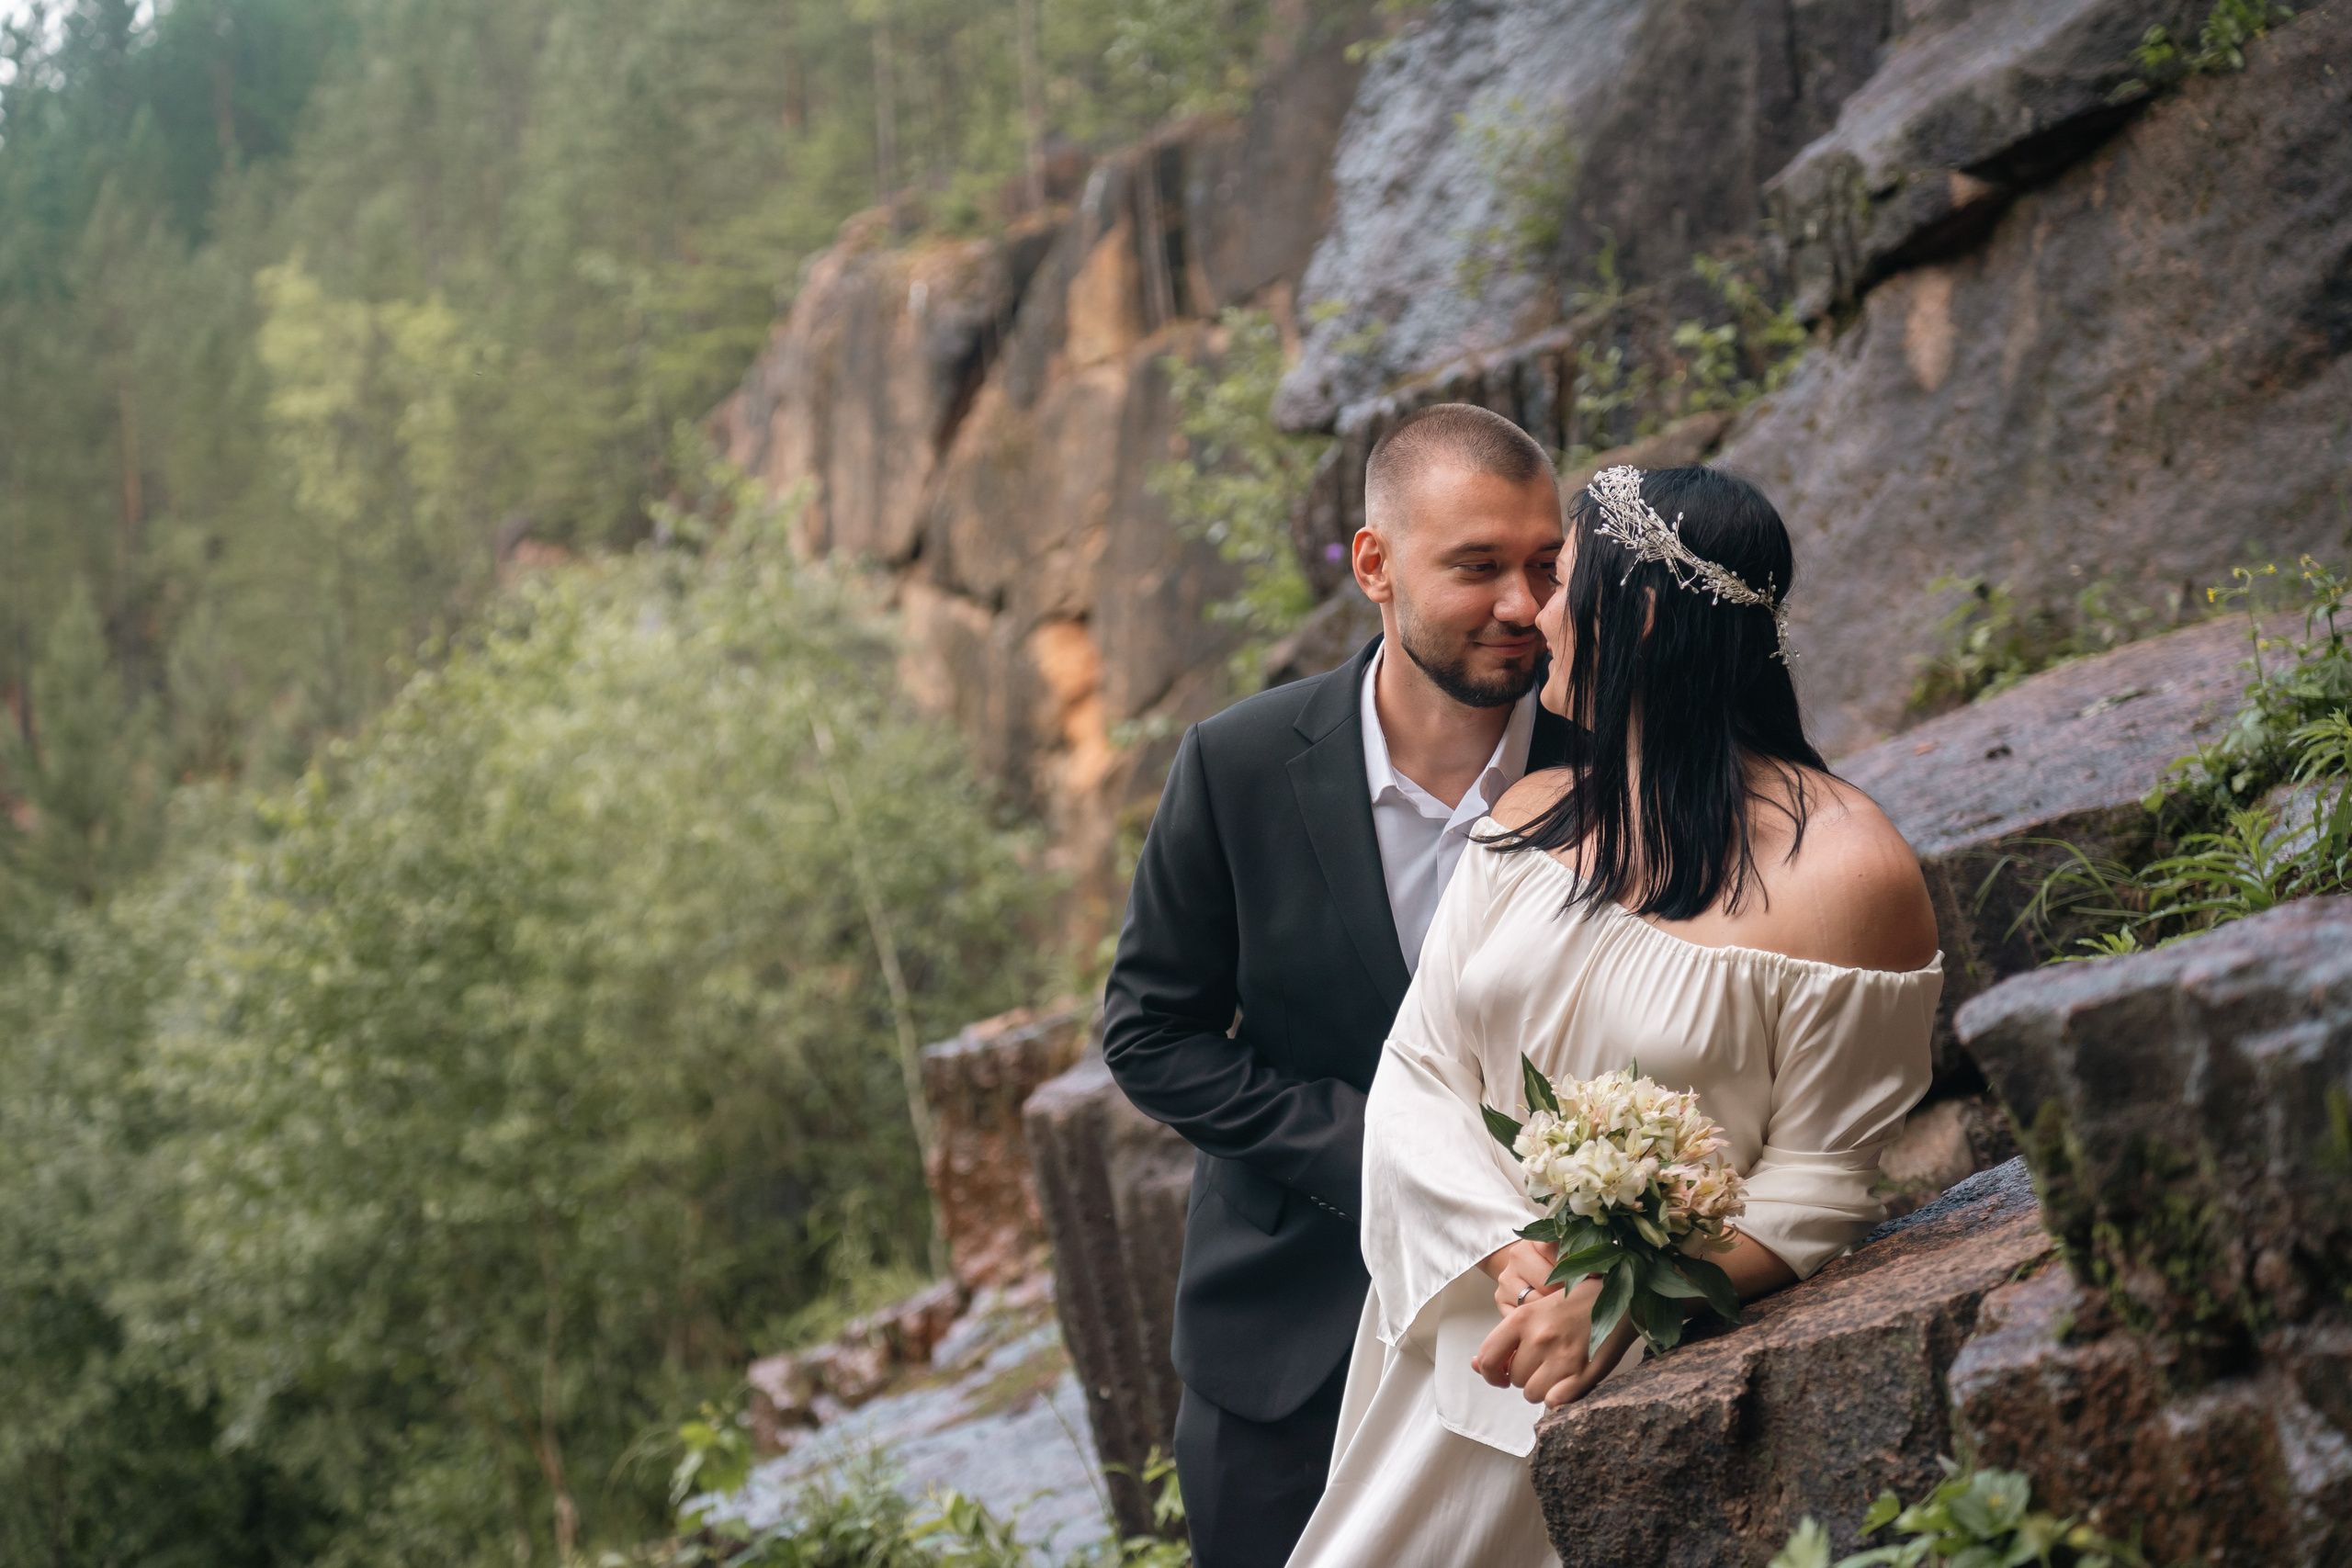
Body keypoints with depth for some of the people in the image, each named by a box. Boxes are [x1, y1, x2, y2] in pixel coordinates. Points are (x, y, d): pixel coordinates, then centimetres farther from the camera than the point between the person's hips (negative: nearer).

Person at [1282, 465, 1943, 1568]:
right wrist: (1515, 1257, -15)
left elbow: (1813, 1186, -10)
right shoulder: (1529, 819, 7)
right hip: (1458, 1341, 5)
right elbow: (1415, 1082, 1)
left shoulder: (1845, 873, -11)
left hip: (1649, 1384, -5)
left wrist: (1616, 1303, -22)